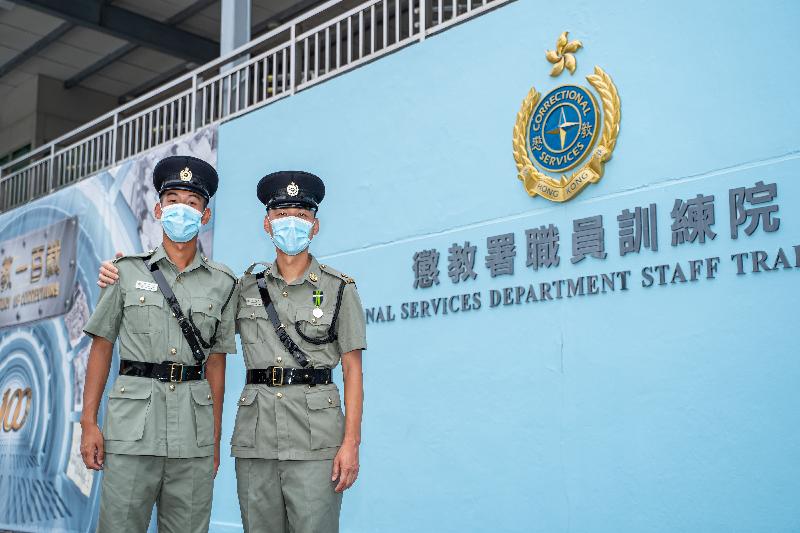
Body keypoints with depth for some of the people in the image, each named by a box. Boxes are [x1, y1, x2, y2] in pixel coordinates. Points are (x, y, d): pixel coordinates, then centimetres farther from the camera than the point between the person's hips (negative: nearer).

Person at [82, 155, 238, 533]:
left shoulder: (222, 283, 9)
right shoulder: (127, 271, 7)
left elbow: (215, 363, 11)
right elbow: (102, 348, 7)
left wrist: (215, 439, 7)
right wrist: (88, 423, 0)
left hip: (194, 432, 1)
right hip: (133, 424, -1)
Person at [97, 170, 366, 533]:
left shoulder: (339, 288, 3)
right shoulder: (247, 286, 11)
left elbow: (353, 369, 1)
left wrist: (351, 442, -8)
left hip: (315, 435, -3)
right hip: (255, 432, 3)